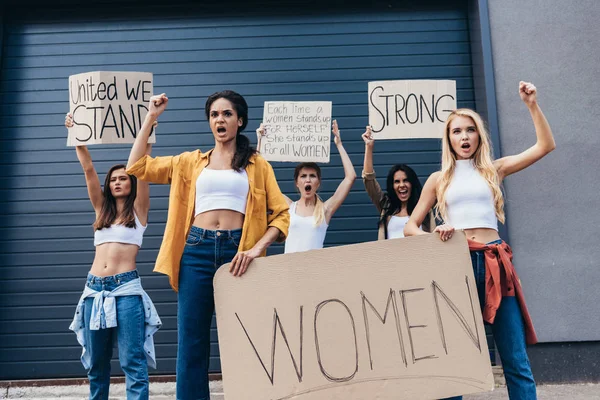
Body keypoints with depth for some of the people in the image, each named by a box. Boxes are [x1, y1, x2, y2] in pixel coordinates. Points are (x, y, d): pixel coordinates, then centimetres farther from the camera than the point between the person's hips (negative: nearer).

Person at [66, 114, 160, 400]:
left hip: (126, 288, -5)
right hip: (94, 288, 5)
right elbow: (88, 169, 10)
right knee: (95, 363, 13)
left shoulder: (138, 210, 6)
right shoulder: (102, 210, 16)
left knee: (133, 362, -5)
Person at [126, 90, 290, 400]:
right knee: (191, 343, 4)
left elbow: (281, 214, 2)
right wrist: (150, 118, 11)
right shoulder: (192, 161, 15)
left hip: (238, 251, -1)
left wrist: (257, 248, -14)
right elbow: (137, 167, 12)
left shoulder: (258, 165, 9)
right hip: (197, 251, 2)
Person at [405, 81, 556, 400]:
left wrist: (532, 104, 2)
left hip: (495, 263, 1)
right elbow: (410, 227, 9)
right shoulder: (439, 179, 10)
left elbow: (545, 146, 9)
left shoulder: (493, 169, 13)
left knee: (516, 360, 2)